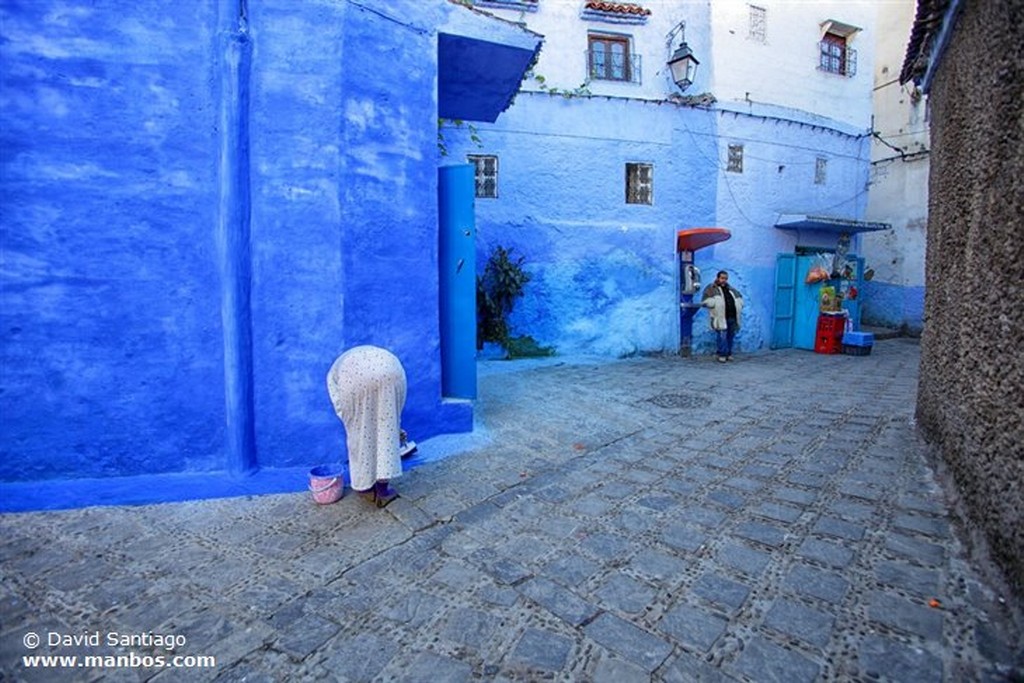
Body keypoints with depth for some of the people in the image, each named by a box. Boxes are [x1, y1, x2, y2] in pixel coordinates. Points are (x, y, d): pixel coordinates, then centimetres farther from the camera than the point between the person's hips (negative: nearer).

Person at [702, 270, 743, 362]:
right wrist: (718, 303, -17)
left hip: (733, 318, 6)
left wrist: (738, 304, 10)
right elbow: (705, 301, -8)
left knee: (731, 337, 9)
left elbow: (740, 297, 31)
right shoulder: (711, 289, 2)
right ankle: (722, 354, 4)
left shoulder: (731, 289, 21)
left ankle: (728, 353, 20)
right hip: (721, 318, -6)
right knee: (722, 337, -7)